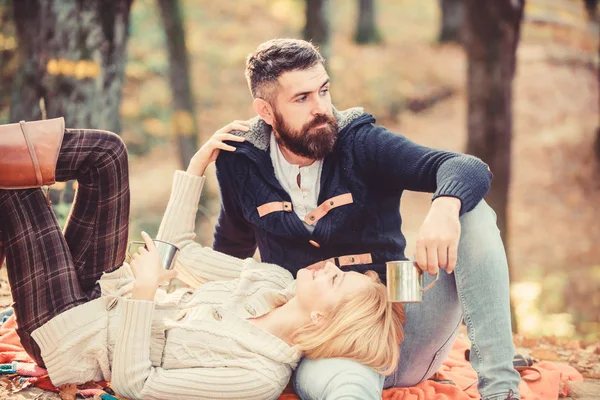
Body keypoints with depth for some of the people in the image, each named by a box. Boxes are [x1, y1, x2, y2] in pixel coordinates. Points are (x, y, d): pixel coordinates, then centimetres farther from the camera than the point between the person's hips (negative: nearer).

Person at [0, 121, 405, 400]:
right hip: (106, 295, 8)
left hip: (68, 340, -8)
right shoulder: (275, 281, -8)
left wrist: (145, 291, -32)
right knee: (105, 150, -1)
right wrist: (197, 165, 0)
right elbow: (179, 251, 4)